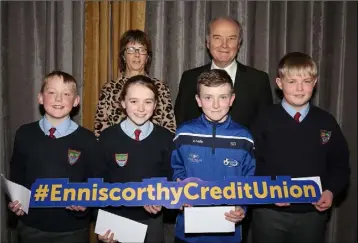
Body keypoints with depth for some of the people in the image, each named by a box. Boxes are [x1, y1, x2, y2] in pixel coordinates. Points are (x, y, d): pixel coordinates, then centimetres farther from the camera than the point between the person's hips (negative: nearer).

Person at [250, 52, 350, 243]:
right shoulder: (265, 119, -6)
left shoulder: (326, 122, 1)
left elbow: (340, 165, 8)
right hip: (270, 212, -2)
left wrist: (331, 191, -7)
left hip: (313, 213, 2)